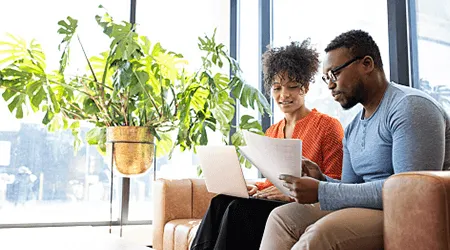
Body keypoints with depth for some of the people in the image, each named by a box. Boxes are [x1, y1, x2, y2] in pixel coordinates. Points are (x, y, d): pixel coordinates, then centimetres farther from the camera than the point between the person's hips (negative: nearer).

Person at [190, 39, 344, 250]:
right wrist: (257, 189, -1)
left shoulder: (328, 126, -2)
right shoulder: (272, 132, 19)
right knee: (221, 201, -23)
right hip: (275, 203, 6)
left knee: (240, 207, -30)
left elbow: (335, 185, -6)